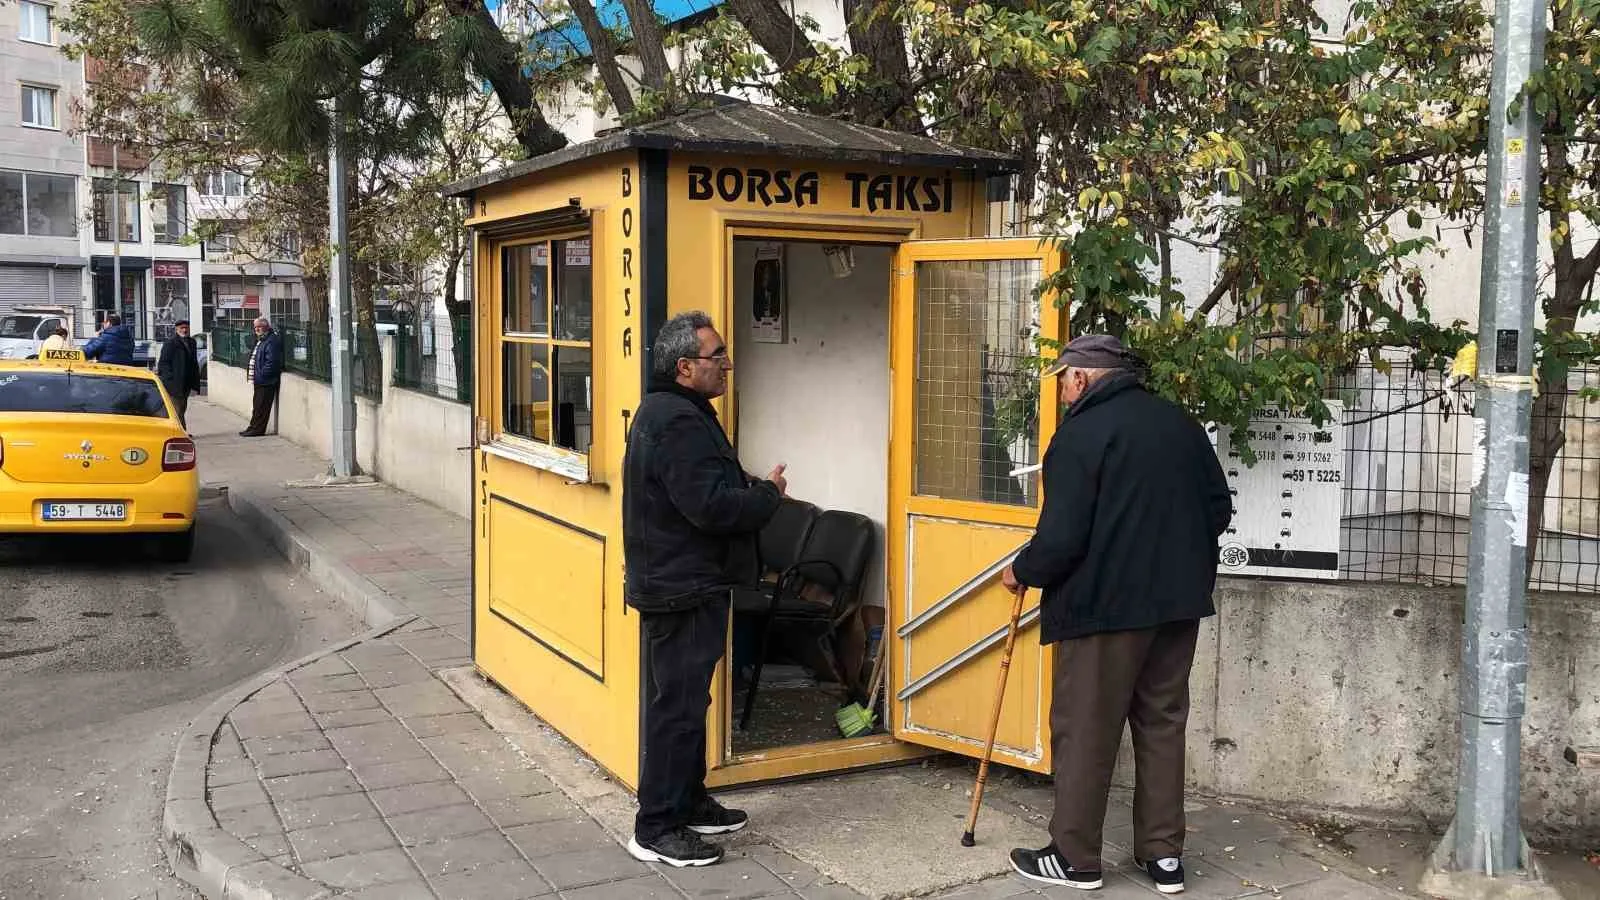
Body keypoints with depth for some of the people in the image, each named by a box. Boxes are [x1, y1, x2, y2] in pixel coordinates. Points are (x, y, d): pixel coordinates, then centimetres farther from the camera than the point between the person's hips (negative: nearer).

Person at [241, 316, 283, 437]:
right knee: (257, 406, 15)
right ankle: (254, 428, 21)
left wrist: (261, 375, -20)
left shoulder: (271, 341, -15)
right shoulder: (260, 340, 18)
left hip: (266, 382, -11)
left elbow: (271, 362, -22)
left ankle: (256, 429, 0)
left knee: (260, 407, -5)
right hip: (259, 381, 11)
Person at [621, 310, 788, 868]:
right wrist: (769, 493, -11)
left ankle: (689, 803, 31)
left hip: (680, 584, 11)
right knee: (678, 706, -4)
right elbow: (712, 507, -26)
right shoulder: (679, 423, -21)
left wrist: (752, 491, 4)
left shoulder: (668, 412, 14)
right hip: (682, 589, -11)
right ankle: (656, 830, 4)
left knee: (686, 699, 19)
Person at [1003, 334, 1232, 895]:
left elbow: (1061, 537, -17)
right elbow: (1219, 509, 14)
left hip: (1105, 604, -7)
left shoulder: (1082, 433, -12)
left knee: (1085, 731, 4)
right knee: (1162, 724, 14)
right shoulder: (1181, 424, 9)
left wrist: (1022, 572, 0)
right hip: (1178, 602, 7)